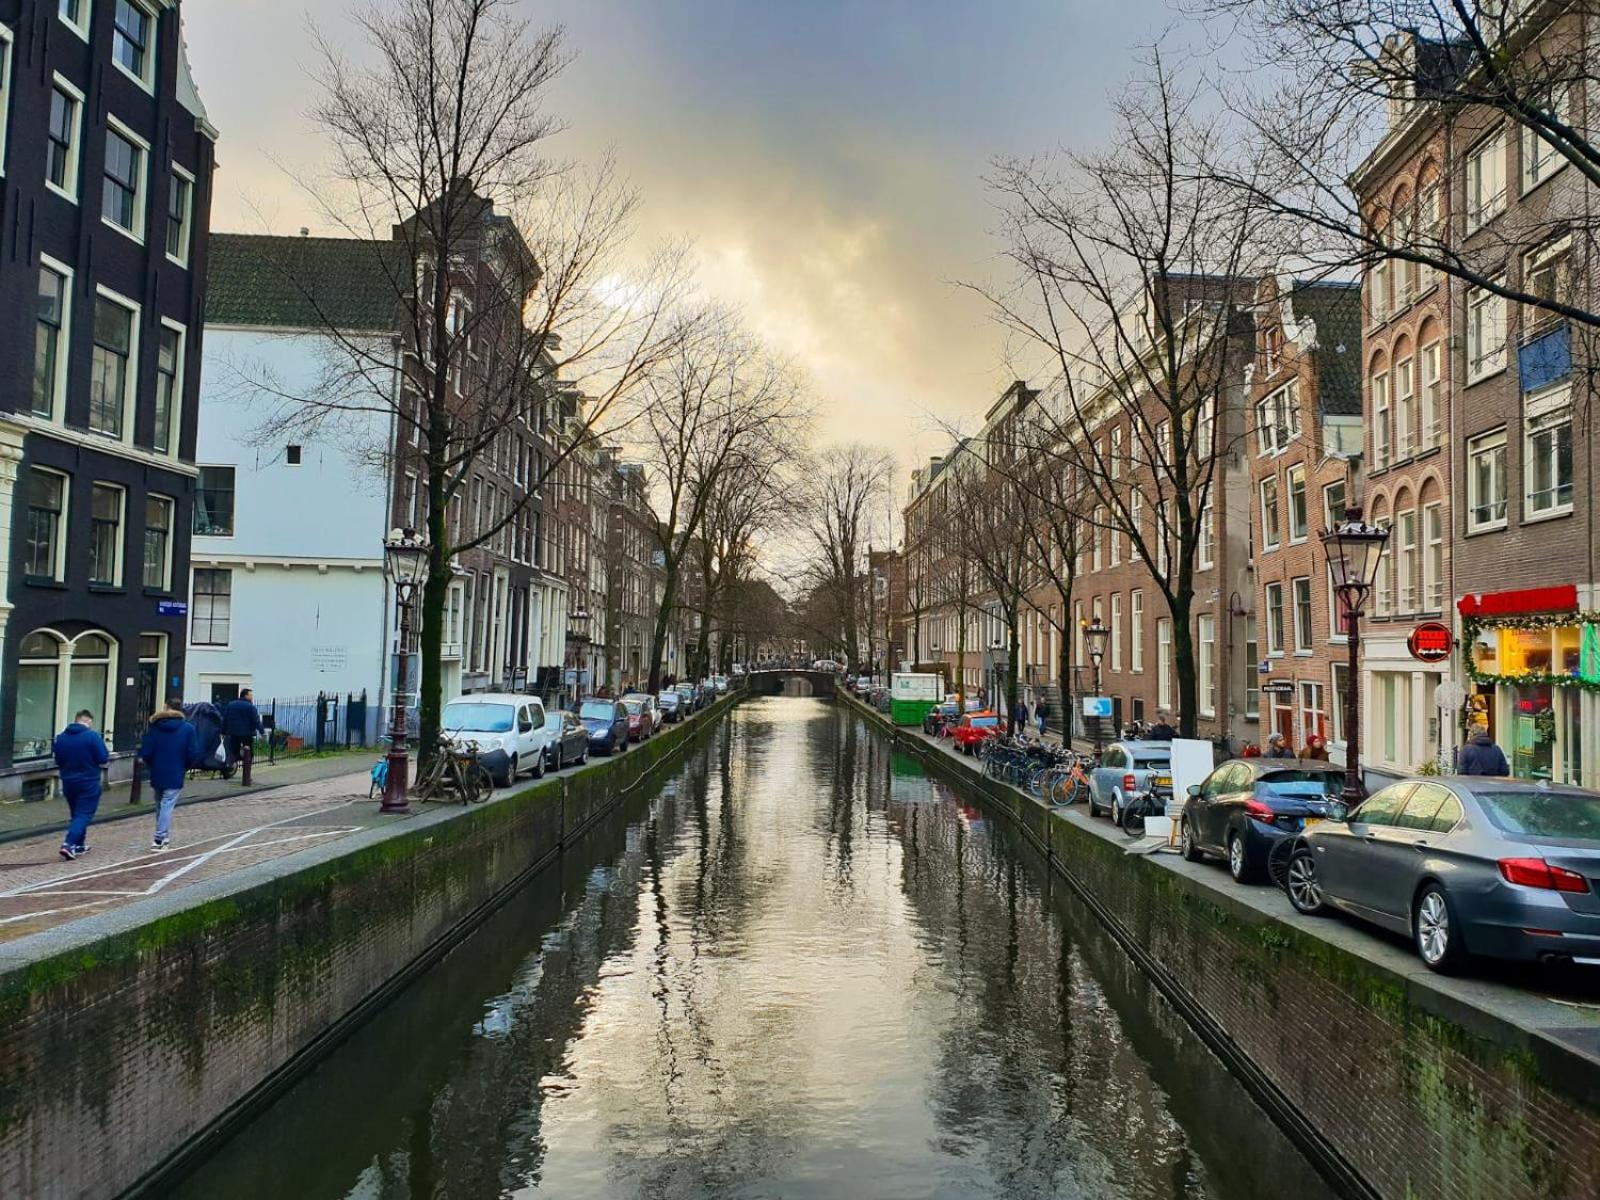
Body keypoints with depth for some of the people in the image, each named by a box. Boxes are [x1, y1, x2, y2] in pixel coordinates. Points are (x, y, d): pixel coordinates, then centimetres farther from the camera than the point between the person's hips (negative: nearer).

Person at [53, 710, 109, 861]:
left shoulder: (61, 737, 2)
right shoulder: (92, 736, -15)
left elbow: (58, 761, 11)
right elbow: (103, 759, -15)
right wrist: (107, 757, 7)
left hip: (68, 782, 6)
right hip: (88, 783, -6)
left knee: (76, 813, 19)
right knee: (84, 814, -2)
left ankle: (79, 845, 24)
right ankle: (69, 844, -17)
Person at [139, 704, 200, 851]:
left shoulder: (155, 727, 0)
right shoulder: (188, 729, -6)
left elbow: (145, 752, -1)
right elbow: (193, 754, -9)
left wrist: (152, 766, 17)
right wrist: (184, 767, 10)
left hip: (157, 774, 3)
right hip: (175, 775, -3)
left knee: (160, 806, 17)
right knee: (167, 806, -2)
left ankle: (162, 837, 24)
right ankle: (159, 840, -9)